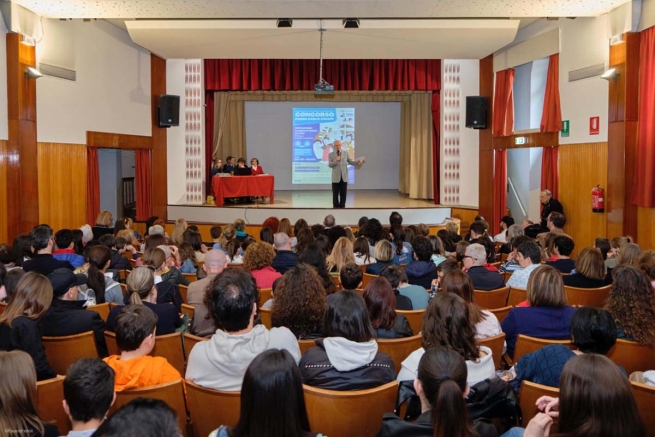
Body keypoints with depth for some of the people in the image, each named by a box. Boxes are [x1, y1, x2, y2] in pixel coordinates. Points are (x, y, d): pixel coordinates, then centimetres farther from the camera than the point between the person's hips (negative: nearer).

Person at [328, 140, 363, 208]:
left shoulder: (345, 154, 9)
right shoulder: (331, 154, 3)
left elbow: (351, 162, 4)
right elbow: (329, 165, -7)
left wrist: (358, 162, -14)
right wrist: (336, 161, -24)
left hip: (344, 177, 2)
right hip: (336, 177, -2)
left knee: (343, 193, 4)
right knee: (335, 193, 3)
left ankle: (342, 206, 11)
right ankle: (335, 206, 11)